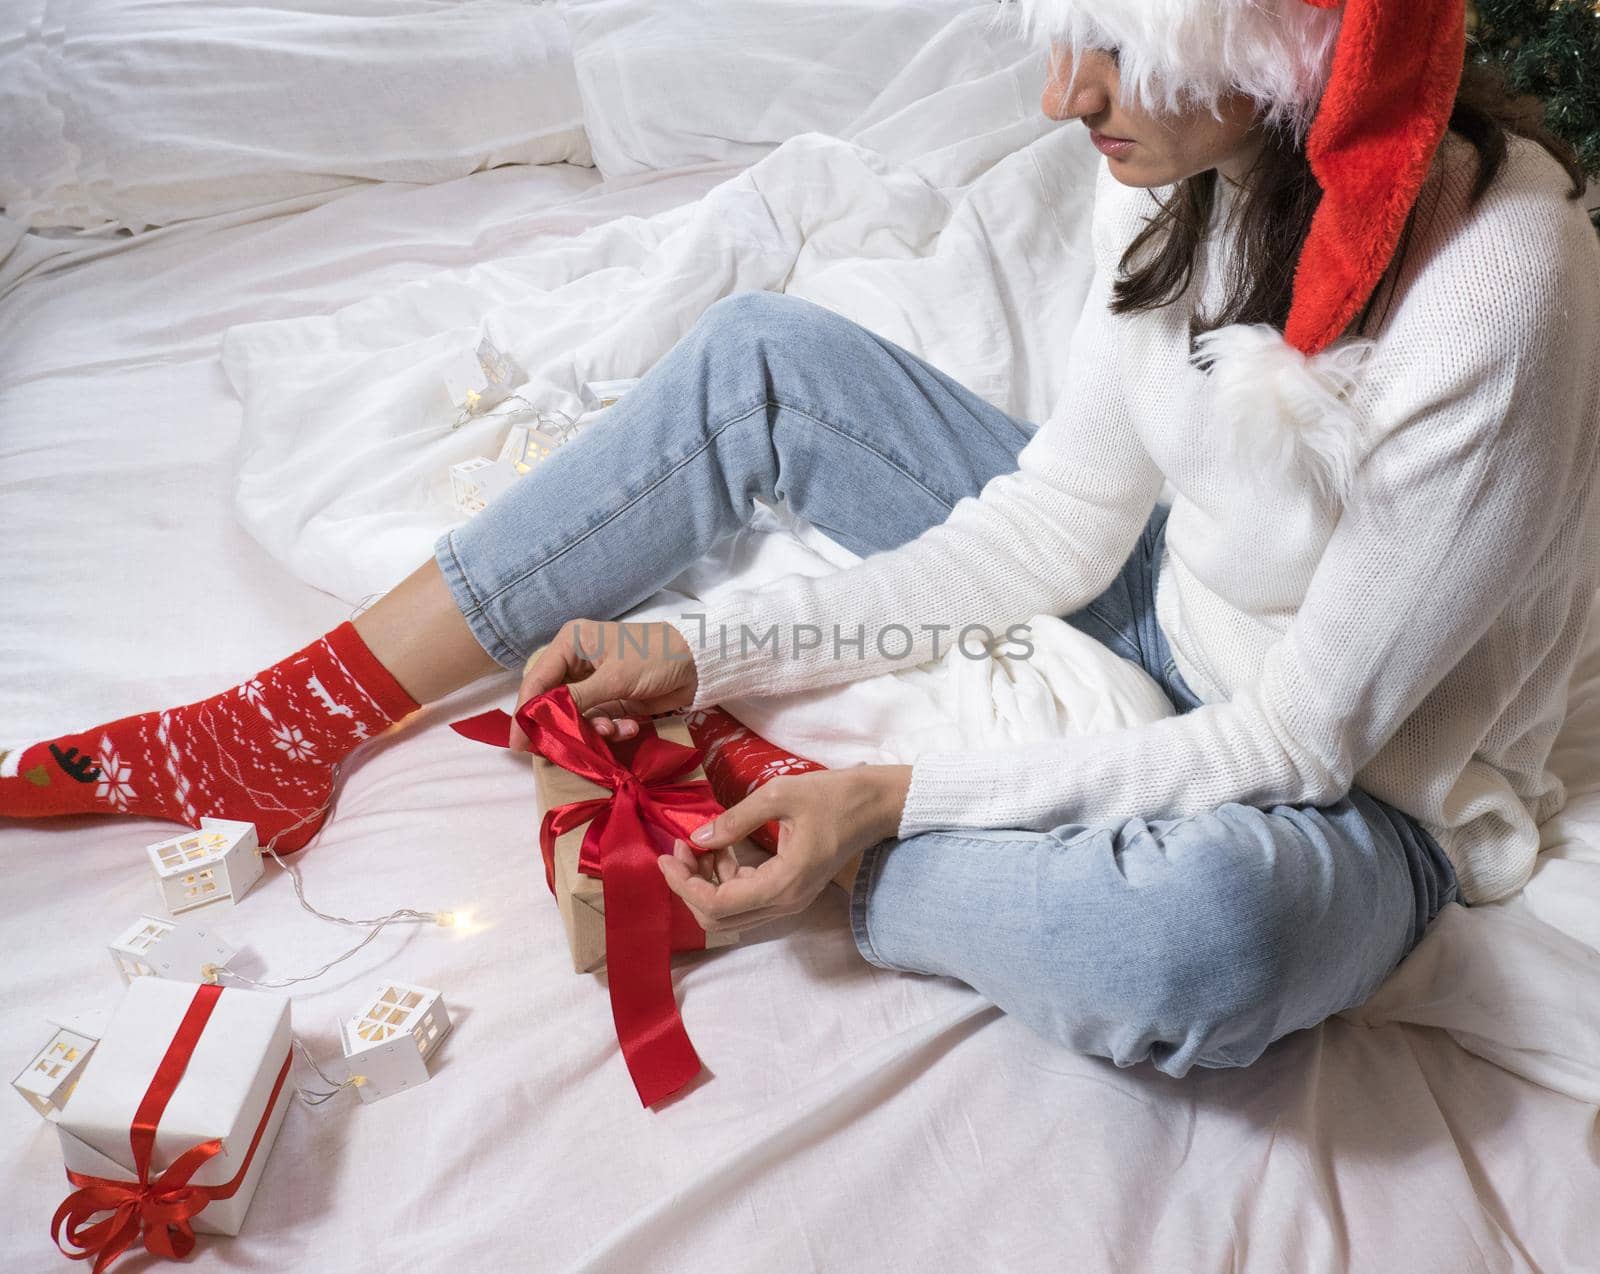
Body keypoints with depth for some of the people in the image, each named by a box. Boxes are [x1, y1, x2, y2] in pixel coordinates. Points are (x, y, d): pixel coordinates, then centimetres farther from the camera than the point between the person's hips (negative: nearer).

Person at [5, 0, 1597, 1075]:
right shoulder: (1186, 157, -10)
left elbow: (1301, 741, -24)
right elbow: (1061, 521, -7)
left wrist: (893, 800, -28)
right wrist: (705, 653, -12)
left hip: (1356, 791, -4)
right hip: (1159, 598, 5)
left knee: (1197, 939, -44)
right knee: (760, 359, -7)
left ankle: (701, 870, -15)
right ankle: (277, 735, -4)